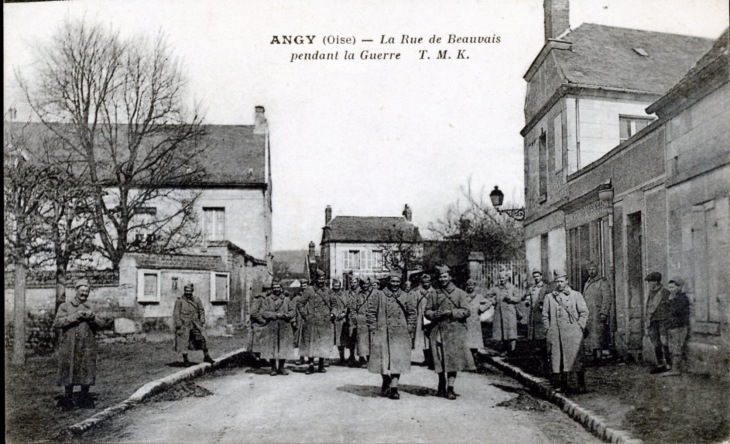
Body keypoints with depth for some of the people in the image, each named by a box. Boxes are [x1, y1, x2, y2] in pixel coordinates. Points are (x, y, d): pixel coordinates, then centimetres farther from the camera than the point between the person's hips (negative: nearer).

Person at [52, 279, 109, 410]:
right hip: (69, 347, -2)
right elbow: (57, 323, -8)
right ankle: (68, 400, 14)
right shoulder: (65, 306, 6)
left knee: (86, 373, 3)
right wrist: (75, 316, -16)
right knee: (68, 373, 2)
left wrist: (92, 317, -15)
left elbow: (103, 324, 3)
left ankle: (85, 400, 15)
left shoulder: (92, 308, 12)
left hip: (87, 347, 2)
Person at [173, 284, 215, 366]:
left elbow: (201, 310, 14)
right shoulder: (180, 301, -6)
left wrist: (202, 321, 5)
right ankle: (185, 359, 16)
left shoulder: (196, 299, 5)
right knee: (184, 342, 2)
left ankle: (206, 357, 5)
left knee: (201, 339, -4)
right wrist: (178, 324, -12)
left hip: (194, 324, 3)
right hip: (184, 325, -3)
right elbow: (176, 313, -6)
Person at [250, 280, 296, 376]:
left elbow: (293, 311, 11)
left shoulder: (286, 300, 11)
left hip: (284, 327, 2)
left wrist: (288, 315, -11)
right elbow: (263, 312, -6)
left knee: (284, 348, 1)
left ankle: (281, 367, 12)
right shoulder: (267, 300, 4)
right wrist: (276, 315, -14)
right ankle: (273, 368, 10)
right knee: (271, 348, -1)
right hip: (270, 328, -2)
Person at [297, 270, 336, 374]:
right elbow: (299, 304, -1)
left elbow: (334, 303, 23)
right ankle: (311, 365, 5)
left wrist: (332, 313, 9)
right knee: (311, 343, -1)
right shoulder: (309, 291, -3)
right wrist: (305, 315, -6)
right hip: (312, 322, -3)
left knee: (324, 343, 6)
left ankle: (321, 365, 15)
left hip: (325, 322, 3)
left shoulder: (328, 291, 8)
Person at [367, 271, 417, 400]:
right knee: (383, 359, 5)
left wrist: (409, 329, 3)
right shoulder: (378, 295, 2)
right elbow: (371, 312, 1)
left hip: (400, 334, 1)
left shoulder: (406, 297, 8)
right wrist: (373, 328, -5)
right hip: (382, 333, -1)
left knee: (398, 360, -5)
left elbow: (413, 313, 11)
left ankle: (394, 387, -3)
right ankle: (386, 382, 27)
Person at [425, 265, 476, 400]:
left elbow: (466, 312, -1)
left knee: (453, 359, -7)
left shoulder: (459, 293, 5)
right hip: (438, 331, 2)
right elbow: (427, 311, 12)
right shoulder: (433, 295, 12)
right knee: (439, 360, 6)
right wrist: (434, 314, -9)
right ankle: (442, 387, 23)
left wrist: (452, 312, -14)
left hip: (454, 331, -2)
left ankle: (450, 388, -3)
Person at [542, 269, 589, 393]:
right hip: (555, 334, 2)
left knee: (575, 358, -5)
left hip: (572, 333, -1)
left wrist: (579, 326, -1)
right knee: (556, 359, -3)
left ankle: (581, 386, 1)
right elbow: (545, 316, 15)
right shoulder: (549, 297, 14)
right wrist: (548, 330, 5)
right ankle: (559, 385, 1)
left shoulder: (576, 295, 11)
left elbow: (584, 312, 9)